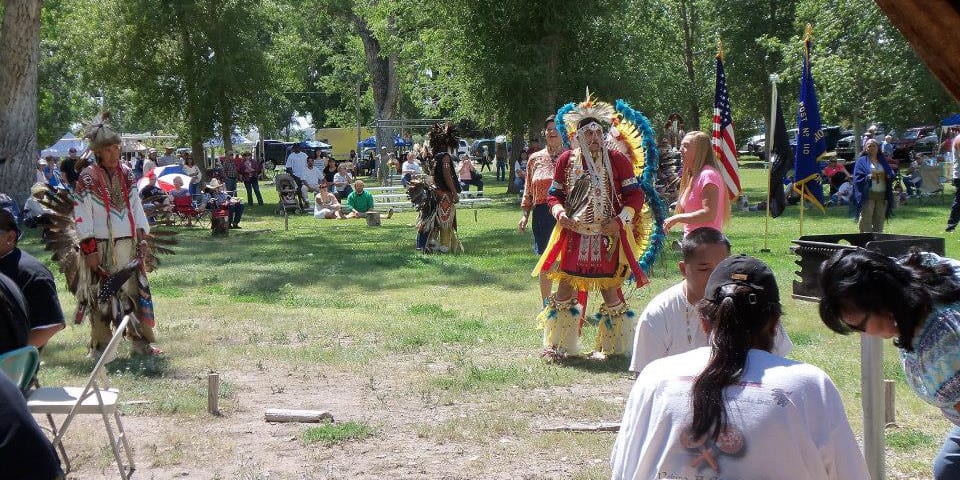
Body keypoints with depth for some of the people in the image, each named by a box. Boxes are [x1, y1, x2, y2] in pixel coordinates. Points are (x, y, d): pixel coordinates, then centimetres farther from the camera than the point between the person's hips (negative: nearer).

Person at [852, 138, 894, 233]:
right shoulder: (862, 161, 7)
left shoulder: (883, 161, 18)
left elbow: (891, 174, 12)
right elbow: (858, 177, -4)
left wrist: (887, 176, -11)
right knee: (866, 221, -10)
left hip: (882, 194, 4)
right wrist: (868, 177, -21)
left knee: (879, 220, 6)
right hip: (867, 195, -4)